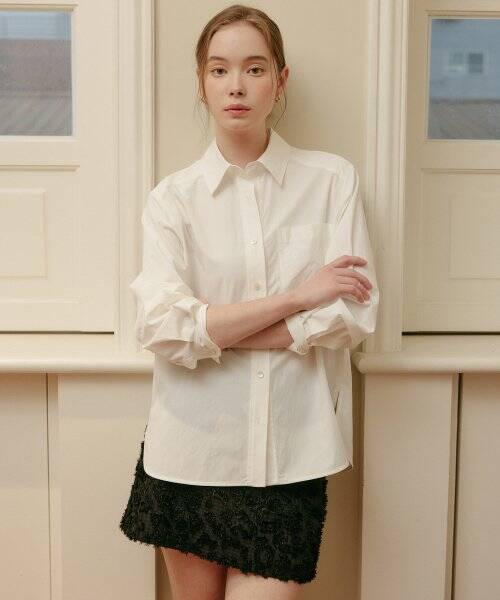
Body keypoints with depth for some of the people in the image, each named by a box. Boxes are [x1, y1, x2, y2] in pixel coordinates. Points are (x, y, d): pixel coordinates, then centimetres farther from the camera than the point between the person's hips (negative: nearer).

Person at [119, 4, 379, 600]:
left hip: (290, 450, 0)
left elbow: (355, 315, -8)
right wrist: (297, 296, -15)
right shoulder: (172, 197, 0)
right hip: (192, 445, 1)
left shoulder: (333, 179, 1)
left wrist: (208, 329, -11)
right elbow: (161, 328, -13)